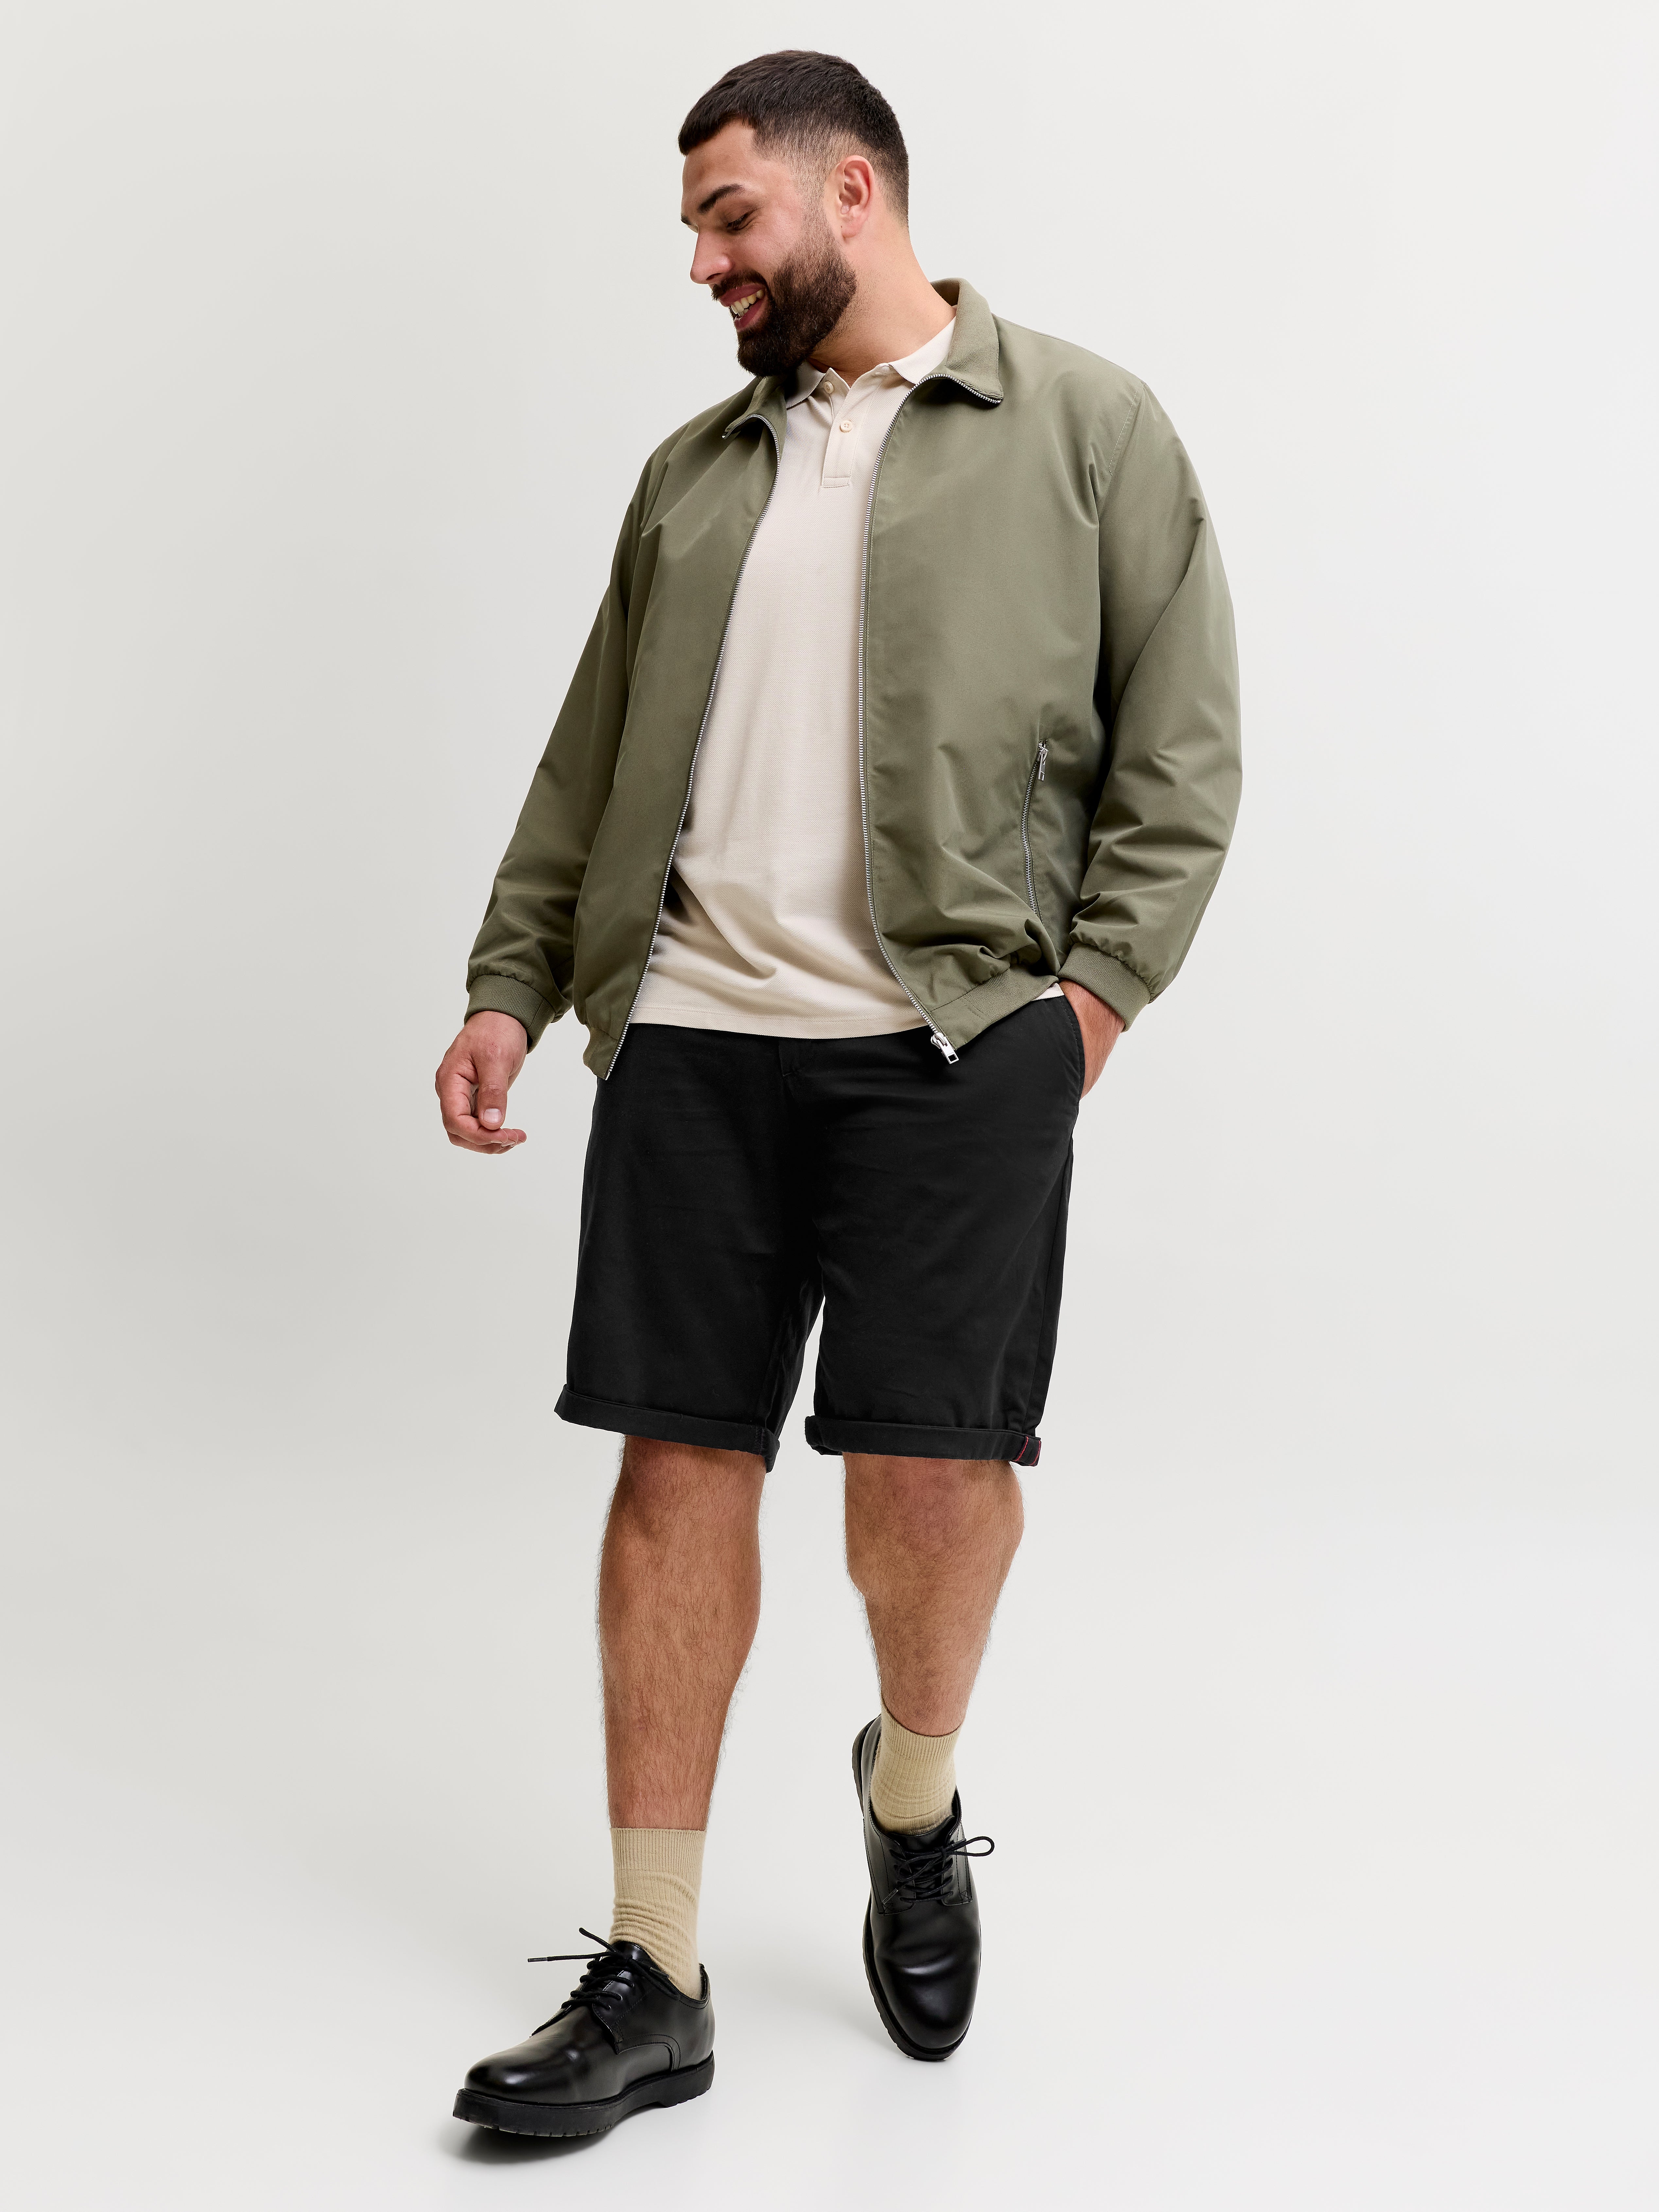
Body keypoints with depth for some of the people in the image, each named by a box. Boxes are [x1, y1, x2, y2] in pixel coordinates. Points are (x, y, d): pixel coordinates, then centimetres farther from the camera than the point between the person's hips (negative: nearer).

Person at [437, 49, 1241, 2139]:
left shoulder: (1087, 429, 8)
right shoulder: (693, 473, 21)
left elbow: (1181, 746, 3)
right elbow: (592, 768, 20)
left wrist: (1096, 978, -8)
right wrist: (511, 986, 9)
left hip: (959, 1037, -4)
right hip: (695, 1031, 4)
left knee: (932, 1465, -8)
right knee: (680, 1470, 1)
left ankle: (914, 1802, 26)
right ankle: (650, 1982, 10)